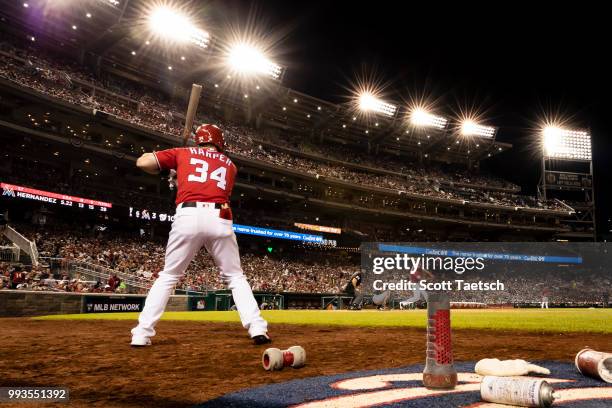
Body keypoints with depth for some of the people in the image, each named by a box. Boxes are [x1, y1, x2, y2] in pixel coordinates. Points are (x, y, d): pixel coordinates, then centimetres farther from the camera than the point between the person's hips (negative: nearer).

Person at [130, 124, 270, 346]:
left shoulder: (183, 153, 19)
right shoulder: (229, 164, 26)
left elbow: (142, 162, 14)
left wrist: (164, 169, 33)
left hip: (188, 216, -1)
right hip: (219, 219, 1)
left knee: (168, 277, 13)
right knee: (235, 277, 12)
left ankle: (142, 334, 9)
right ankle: (258, 329, 1)